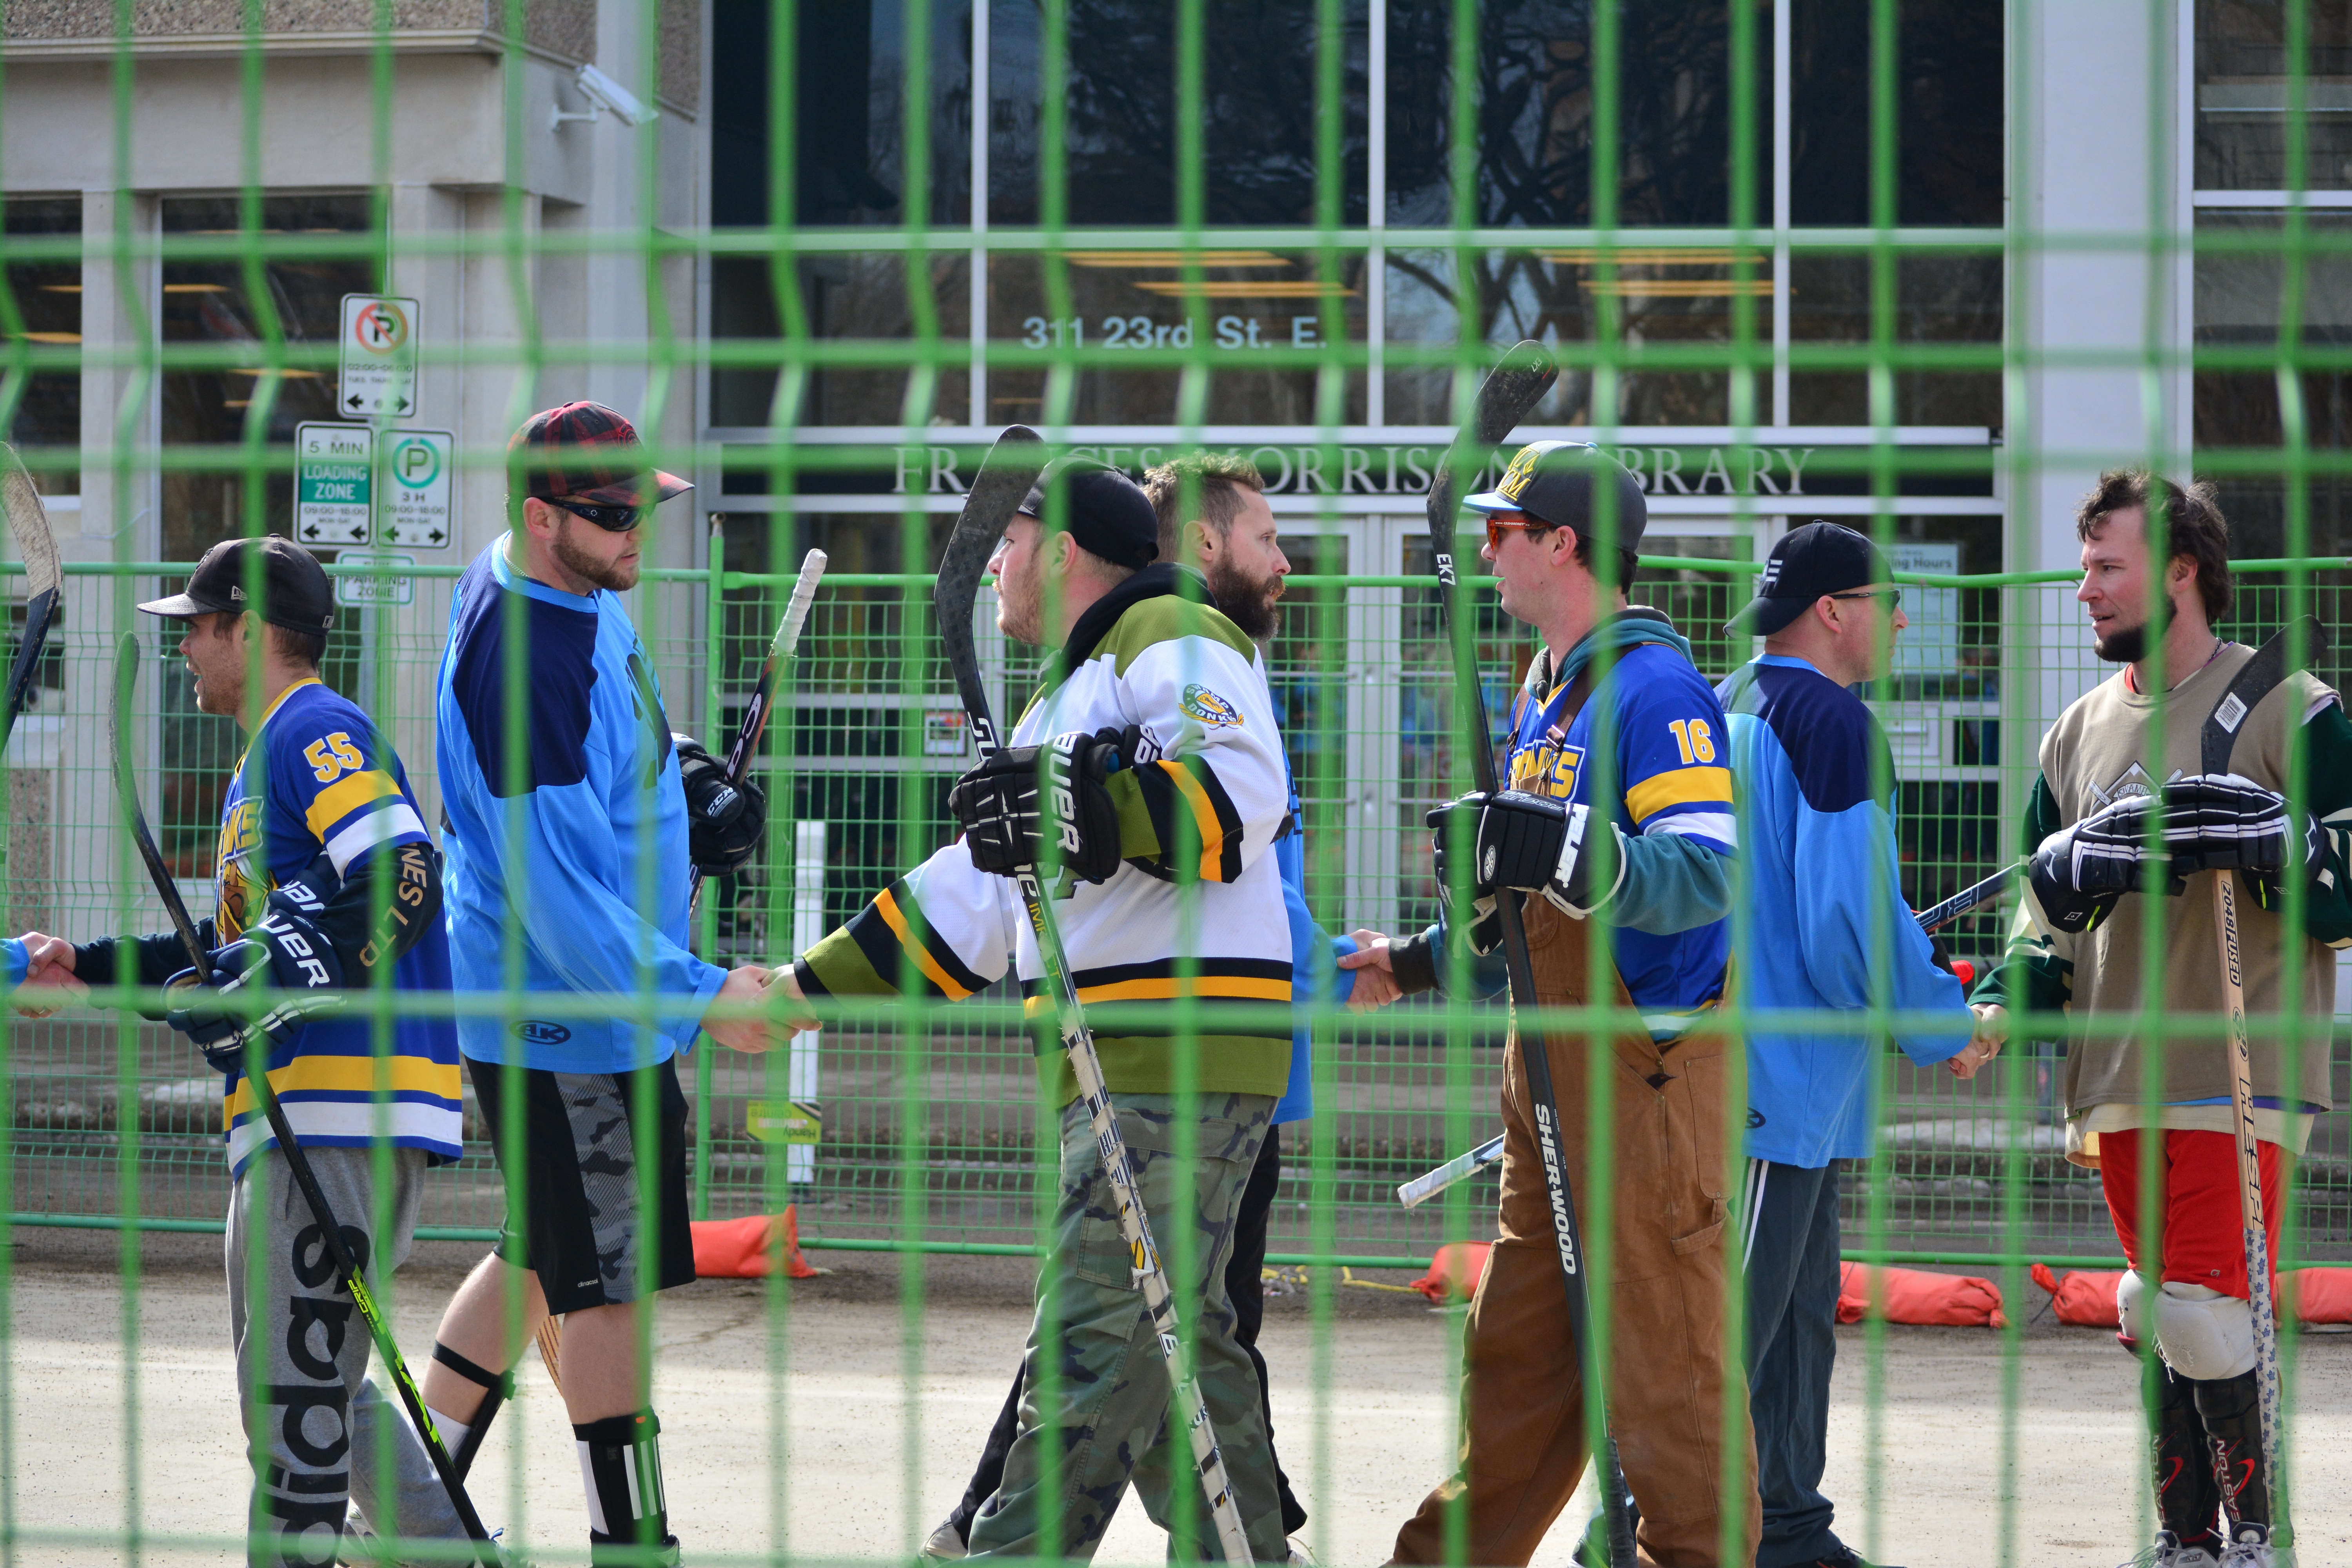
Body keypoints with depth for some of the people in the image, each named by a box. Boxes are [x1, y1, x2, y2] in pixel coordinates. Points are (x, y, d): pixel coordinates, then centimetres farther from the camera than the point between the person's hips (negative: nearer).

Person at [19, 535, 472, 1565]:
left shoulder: (316, 730, -7)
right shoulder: (262, 763, 25)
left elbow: (404, 882, -21)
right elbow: (239, 941, 32)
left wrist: (277, 984, -22)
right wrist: (94, 968, 28)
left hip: (348, 1103, -11)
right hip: (293, 1115, 11)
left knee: (295, 1380, -10)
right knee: (305, 1377, 15)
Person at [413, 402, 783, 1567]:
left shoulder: (580, 594, 5)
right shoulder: (520, 661, -27)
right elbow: (558, 880, -28)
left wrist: (688, 782, 8)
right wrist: (695, 994, -25)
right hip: (568, 1024, -11)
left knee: (549, 1253, 20)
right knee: (612, 1281, -2)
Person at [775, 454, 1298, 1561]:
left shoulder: (1173, 639, -4)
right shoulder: (1064, 702, 27)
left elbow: (1241, 793, -21)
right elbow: (975, 898, 29)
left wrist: (1086, 808, -31)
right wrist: (812, 986, 25)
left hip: (1181, 1058, -10)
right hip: (1115, 1073, 10)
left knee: (1095, 1343, -10)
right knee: (1172, 1348, 9)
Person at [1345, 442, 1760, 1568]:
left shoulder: (1654, 688, -14)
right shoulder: (1545, 694, 18)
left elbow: (1705, 875, -26)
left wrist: (1552, 850, -35)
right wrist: (1427, 959, 26)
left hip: (1647, 1071, -10)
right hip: (1555, 1069, 10)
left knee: (1664, 1356, -6)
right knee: (1518, 1346, 15)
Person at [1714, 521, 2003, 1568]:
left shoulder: (1729, 709, 15)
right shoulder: (1832, 723, -15)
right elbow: (1853, 917, -21)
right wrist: (1943, 1031, -7)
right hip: (1784, 1075, -10)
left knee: (1800, 1303, 17)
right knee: (1734, 1318, -10)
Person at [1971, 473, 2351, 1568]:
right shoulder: (2082, 730, 16)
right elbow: (2048, 910, 21)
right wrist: (2005, 1005, 4)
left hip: (2241, 1069, -6)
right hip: (2118, 1075, 6)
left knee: (2206, 1314, -13)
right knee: (2159, 1319, 9)